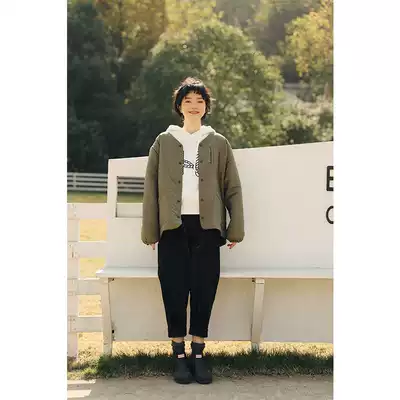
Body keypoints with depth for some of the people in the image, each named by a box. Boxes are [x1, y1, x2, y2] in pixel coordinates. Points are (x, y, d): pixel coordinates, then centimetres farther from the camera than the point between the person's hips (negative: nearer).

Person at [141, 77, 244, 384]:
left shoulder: (218, 143, 9)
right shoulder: (164, 142, 8)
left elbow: (233, 188, 7)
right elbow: (151, 188, 6)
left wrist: (236, 229, 1)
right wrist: (150, 230, 0)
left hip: (207, 226, 0)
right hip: (173, 227, 0)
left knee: (204, 289, 0)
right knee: (174, 290, -1)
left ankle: (199, 354, 9)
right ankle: (180, 355, 8)